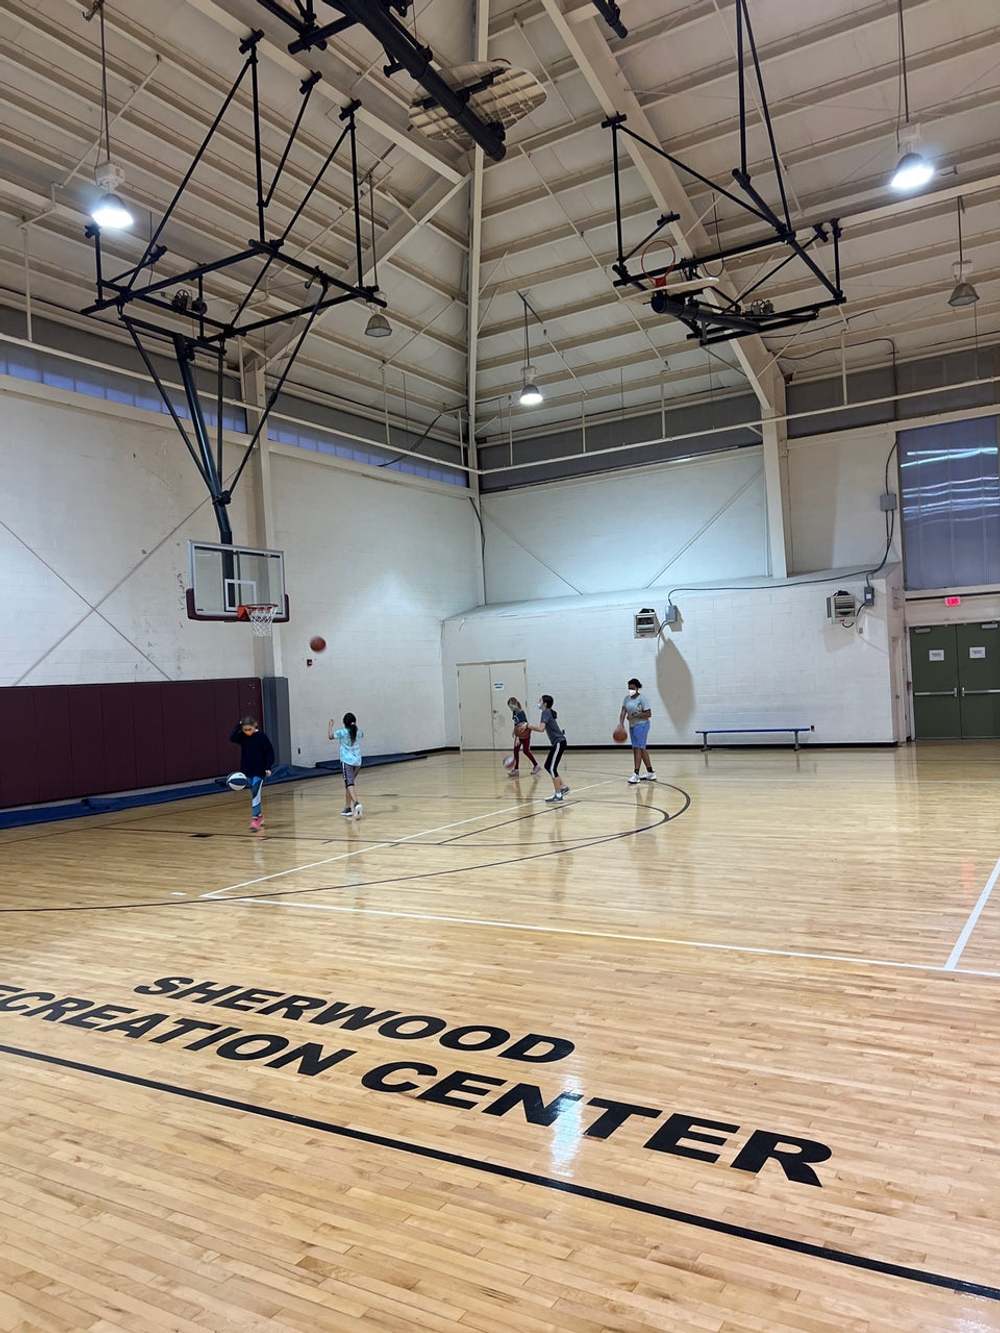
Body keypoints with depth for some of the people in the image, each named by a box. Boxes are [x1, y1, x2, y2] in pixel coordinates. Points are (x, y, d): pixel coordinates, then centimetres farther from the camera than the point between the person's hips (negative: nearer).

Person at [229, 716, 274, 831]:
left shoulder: (261, 736, -11)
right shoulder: (242, 737, 0)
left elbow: (270, 751, -9)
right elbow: (232, 738, -17)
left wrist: (268, 767, -13)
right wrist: (238, 727, -19)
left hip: (259, 771, -5)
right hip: (247, 770, 5)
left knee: (256, 794, -12)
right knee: (253, 794, 15)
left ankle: (255, 819, -13)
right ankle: (260, 815, 29)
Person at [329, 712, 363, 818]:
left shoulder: (342, 732, -9)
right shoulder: (358, 732, 4)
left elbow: (330, 736, 6)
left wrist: (331, 725, 19)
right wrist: (355, 725, 38)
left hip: (346, 761, -5)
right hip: (357, 762, 6)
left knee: (349, 784, -15)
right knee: (348, 784, 18)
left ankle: (357, 803, -37)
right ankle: (348, 808, 23)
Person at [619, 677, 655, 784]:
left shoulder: (642, 699, -12)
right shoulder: (627, 698, 6)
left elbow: (649, 714, -14)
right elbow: (623, 711, 0)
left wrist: (635, 715, -22)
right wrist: (621, 724, -15)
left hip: (641, 725, -8)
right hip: (632, 725, 8)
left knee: (637, 748, -12)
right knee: (642, 749, 12)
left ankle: (636, 775, -12)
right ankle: (650, 773, 21)